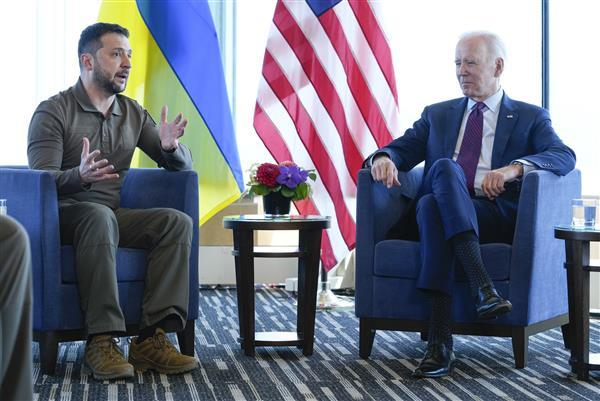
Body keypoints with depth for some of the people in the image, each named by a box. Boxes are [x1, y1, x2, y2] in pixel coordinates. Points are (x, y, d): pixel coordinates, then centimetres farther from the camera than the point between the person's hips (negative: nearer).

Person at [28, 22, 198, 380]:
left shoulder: (134, 113, 14)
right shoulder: (53, 112, -3)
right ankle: (101, 340, -40)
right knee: (99, 216, -39)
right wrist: (80, 175, -36)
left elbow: (183, 163, 13)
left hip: (115, 214, 5)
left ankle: (152, 337, -30)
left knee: (179, 222, -21)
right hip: (65, 214, -5)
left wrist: (170, 147, -13)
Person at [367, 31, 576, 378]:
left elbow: (564, 156, -1)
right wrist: (384, 157, -9)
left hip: (496, 218, -3)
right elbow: (403, 147, 16)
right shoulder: (438, 115, 28)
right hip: (440, 213, 3)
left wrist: (516, 167, -20)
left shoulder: (530, 117, 16)